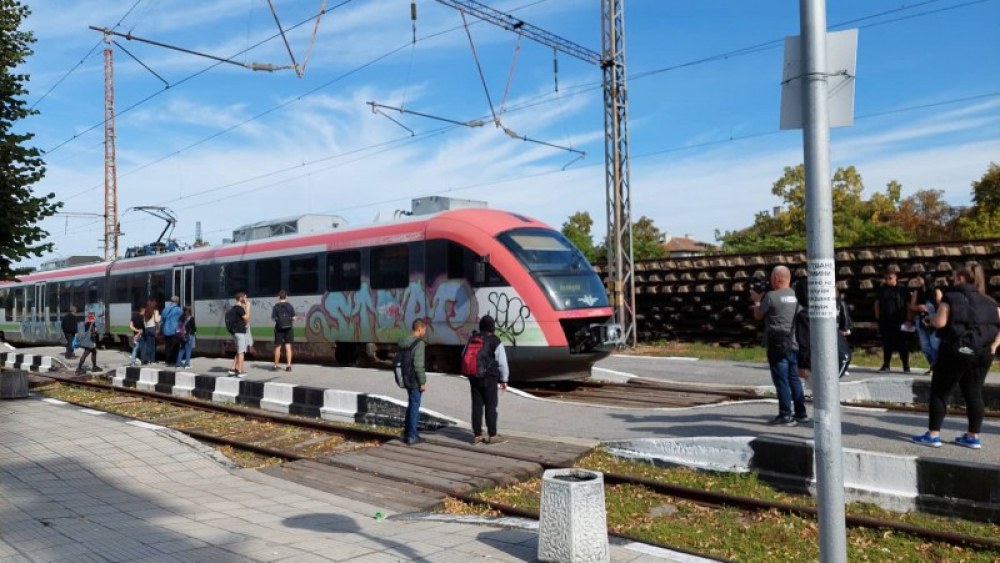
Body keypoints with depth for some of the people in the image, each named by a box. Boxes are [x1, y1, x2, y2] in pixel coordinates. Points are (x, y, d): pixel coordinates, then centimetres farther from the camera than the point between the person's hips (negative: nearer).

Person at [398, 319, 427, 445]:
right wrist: (423, 382, -16)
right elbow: (418, 365, -23)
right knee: (414, 407, 2)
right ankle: (411, 436, 7)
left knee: (411, 405, 21)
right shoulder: (419, 343, -18)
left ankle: (407, 432, 29)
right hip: (415, 381, -8)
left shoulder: (402, 342, 8)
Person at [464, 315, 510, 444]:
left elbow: (464, 356, 14)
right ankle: (492, 436, 5)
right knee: (490, 406, 1)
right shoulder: (495, 341, -9)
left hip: (474, 378, 5)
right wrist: (504, 379, 2)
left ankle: (477, 435, 12)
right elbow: (502, 362, -9)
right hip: (489, 378, -5)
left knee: (477, 406, 9)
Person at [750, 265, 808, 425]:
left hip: (777, 344, -7)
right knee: (794, 379, 15)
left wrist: (757, 300, 14)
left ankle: (786, 415, 0)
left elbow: (758, 315, -2)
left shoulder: (771, 296, -13)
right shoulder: (795, 296, 6)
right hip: (793, 343, 7)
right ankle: (801, 413, 20)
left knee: (781, 380, -2)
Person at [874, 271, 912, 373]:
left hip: (899, 322, -3)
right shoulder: (882, 290, 8)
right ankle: (886, 365, 16)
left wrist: (907, 320, -4)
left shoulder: (903, 290, 0)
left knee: (902, 344, -2)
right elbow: (877, 303, 14)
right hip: (885, 321, 3)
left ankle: (906, 366, 5)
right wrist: (877, 317, 6)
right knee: (886, 344, 8)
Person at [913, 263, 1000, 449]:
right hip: (982, 353, 6)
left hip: (956, 351, -5)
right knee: (974, 393, 11)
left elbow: (940, 322, -16)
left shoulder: (951, 297, -6)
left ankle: (933, 435, 1)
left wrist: (931, 318, 4)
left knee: (940, 391, 2)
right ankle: (973, 436, 14)